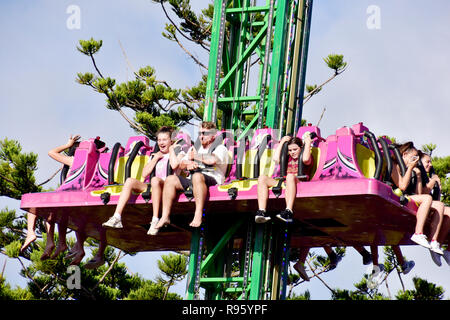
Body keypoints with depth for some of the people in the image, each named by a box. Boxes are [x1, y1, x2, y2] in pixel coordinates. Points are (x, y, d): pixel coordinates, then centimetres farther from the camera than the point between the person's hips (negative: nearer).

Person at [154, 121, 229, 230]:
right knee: (170, 179, -16)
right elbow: (181, 165, 24)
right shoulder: (194, 148, 30)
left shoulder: (220, 148, 9)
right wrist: (188, 164, -1)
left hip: (212, 180, -6)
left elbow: (212, 160, -14)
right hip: (191, 181, 6)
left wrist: (196, 156, 2)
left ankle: (198, 216, -44)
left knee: (197, 176, -39)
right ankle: (165, 217, -22)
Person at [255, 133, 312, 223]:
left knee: (290, 176, -40)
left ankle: (288, 212, -54)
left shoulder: (308, 158, 14)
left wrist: (307, 143, 2)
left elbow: (305, 159, -11)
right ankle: (261, 212, -36)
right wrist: (282, 142, 19)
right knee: (262, 177, -16)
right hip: (283, 184, 5)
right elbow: (276, 158, 9)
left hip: (299, 183, -5)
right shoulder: (288, 159, 29)